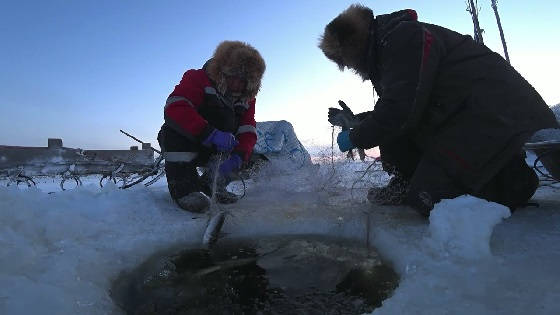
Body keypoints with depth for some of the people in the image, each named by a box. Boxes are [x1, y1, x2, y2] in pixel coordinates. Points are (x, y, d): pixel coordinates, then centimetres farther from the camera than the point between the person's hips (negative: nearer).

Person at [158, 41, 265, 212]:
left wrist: (238, 156, -32)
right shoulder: (197, 79, -15)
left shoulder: (246, 99, 1)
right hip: (177, 145, -5)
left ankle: (211, 184, 3)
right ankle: (183, 187, -31)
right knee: (177, 124, -32)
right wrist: (210, 134, -45)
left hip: (212, 152, 6)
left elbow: (247, 132, -10)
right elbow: (174, 108, -32)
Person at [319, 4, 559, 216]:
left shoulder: (404, 36, -14)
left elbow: (402, 110, -22)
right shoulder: (385, 51, 18)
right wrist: (353, 120, 16)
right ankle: (408, 184, 9)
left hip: (500, 118, -10)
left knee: (429, 199, -18)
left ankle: (511, 176, -1)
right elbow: (392, 113, 24)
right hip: (462, 117, 10)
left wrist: (355, 138, -9)